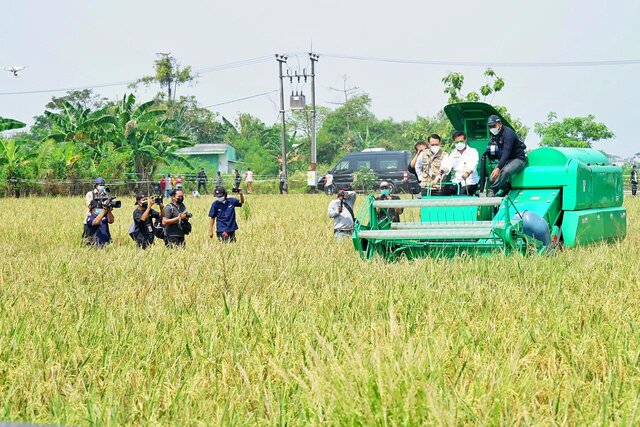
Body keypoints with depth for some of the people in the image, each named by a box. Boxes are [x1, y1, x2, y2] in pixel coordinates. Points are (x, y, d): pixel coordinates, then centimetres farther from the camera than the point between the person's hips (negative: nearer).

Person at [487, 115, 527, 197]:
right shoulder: (494, 135, 6)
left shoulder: (508, 133, -21)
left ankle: (492, 190, -32)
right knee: (492, 178, -10)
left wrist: (498, 168, -37)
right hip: (507, 160, 9)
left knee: (505, 171, -39)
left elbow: (506, 152, -30)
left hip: (519, 159, -9)